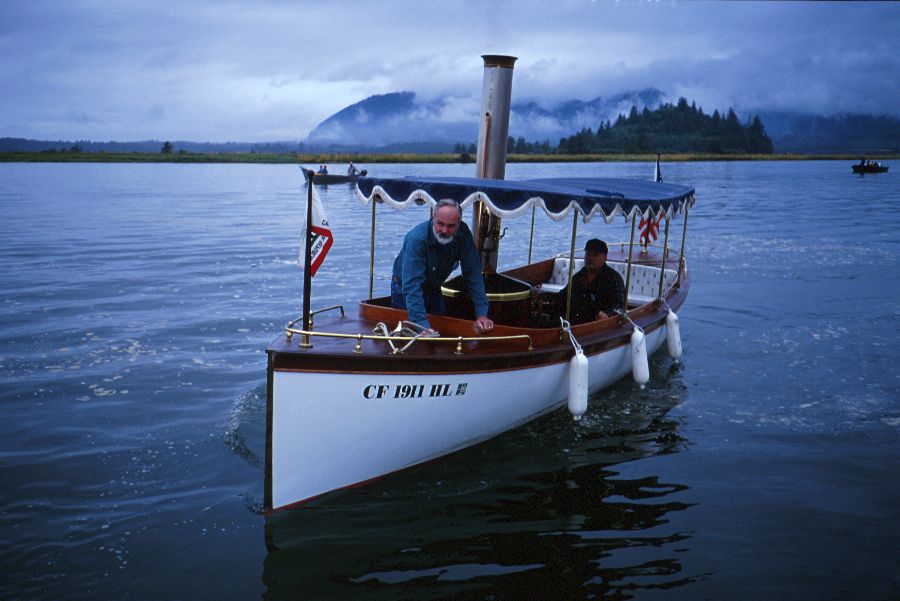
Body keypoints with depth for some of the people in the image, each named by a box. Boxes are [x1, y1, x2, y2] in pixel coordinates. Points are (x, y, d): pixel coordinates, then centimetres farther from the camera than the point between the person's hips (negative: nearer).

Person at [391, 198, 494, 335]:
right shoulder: (416, 239, -37)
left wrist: (482, 314, -25)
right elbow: (411, 285, -42)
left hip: (434, 290, 5)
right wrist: (422, 324, -50)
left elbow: (473, 273, -20)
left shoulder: (463, 234, -23)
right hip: (405, 291, -4)